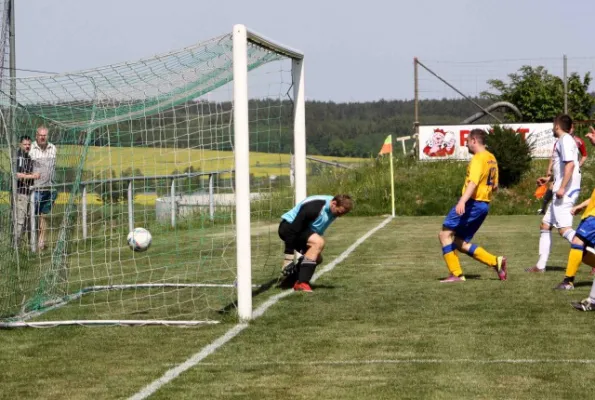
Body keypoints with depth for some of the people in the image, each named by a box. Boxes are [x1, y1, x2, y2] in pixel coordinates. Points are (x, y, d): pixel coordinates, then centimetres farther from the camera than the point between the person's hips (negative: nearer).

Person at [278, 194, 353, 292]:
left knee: (317, 258, 9)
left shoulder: (332, 209, -2)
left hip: (301, 228, 10)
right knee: (318, 242, -29)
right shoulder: (314, 208, -31)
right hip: (288, 227, -10)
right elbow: (293, 230, -30)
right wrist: (289, 255, -29)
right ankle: (301, 283, -30)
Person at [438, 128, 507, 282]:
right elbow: (495, 186, 22)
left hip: (472, 203, -9)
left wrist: (462, 201, -40)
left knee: (445, 234, -5)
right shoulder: (492, 159, 16)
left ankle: (456, 274, -9)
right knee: (460, 243, 12)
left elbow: (473, 182, -28)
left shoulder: (478, 159, -12)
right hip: (484, 205, 9)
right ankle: (496, 261, 3)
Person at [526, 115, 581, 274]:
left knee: (564, 228, -18)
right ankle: (540, 265, 18)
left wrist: (562, 187, -27)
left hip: (565, 192, -11)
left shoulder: (565, 140, -11)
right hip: (562, 192, 11)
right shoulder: (566, 140, 19)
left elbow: (570, 164, -24)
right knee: (545, 225, 15)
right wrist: (552, 179, 40)